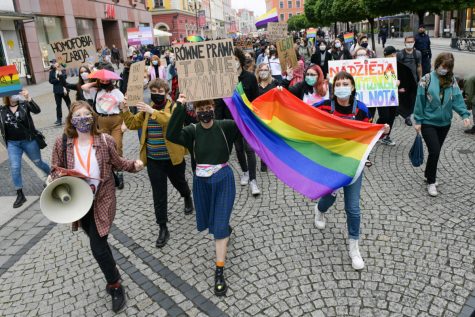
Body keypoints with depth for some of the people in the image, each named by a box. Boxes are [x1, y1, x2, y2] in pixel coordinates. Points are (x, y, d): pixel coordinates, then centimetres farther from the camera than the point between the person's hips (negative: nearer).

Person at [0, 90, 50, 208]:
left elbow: (37, 110, -25)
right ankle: (20, 195, 7)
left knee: (38, 163, 13)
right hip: (12, 144, 3)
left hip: (28, 141, -2)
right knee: (14, 168, -2)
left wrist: (28, 98, -38)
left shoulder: (24, 105, -7)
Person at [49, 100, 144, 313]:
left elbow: (117, 162, 2)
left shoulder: (105, 140, -9)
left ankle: (116, 287, 18)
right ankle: (114, 279, 45)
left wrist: (134, 165, -15)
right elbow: (57, 168, 4)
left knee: (98, 248, -6)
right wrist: (56, 179, -17)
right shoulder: (62, 143, -5)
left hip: (102, 200, -3)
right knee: (98, 243, 20)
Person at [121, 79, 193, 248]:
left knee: (179, 183, 23)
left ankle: (188, 198, 58)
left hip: (172, 158, -3)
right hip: (153, 160, 3)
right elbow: (133, 124, 8)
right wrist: (125, 111, -9)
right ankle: (163, 228, 16)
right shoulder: (147, 108, 6)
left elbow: (173, 120, -32)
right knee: (158, 195, 5)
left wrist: (153, 111, -41)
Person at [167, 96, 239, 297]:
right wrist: (179, 107, -29)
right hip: (201, 181, 3)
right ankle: (225, 229, 57)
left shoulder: (225, 127, -9)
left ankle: (219, 273, 3)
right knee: (207, 221, 21)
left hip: (224, 180, -3)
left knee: (220, 225, -5)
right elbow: (171, 135, -25)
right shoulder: (192, 131, -7)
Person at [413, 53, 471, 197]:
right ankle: (431, 182, 5)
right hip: (428, 123, -4)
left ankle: (429, 175, 35)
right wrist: (418, 121, -8)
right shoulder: (427, 79, -10)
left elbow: (457, 98, -7)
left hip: (445, 123, 4)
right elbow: (420, 101, -8)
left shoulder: (452, 80, 0)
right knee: (435, 151, -10)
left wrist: (465, 114, -22)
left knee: (435, 151, 15)